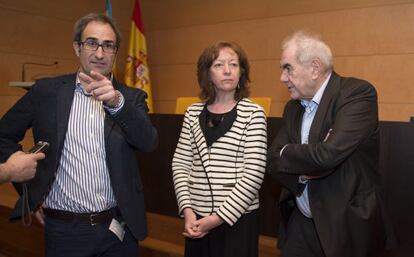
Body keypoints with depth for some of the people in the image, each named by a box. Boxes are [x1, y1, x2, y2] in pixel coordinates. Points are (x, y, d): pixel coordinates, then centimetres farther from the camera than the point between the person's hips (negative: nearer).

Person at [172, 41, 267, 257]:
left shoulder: (253, 113, -7)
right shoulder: (194, 113, 4)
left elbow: (254, 174, -10)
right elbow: (180, 164, 5)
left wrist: (219, 217, -11)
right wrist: (187, 210, -5)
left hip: (237, 217, -3)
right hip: (196, 219, 3)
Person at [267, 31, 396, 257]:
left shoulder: (357, 92, -15)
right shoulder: (293, 107, 7)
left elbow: (328, 154, -28)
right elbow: (272, 160, 2)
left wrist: (286, 153, -10)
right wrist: (301, 171, -18)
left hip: (347, 226, -5)